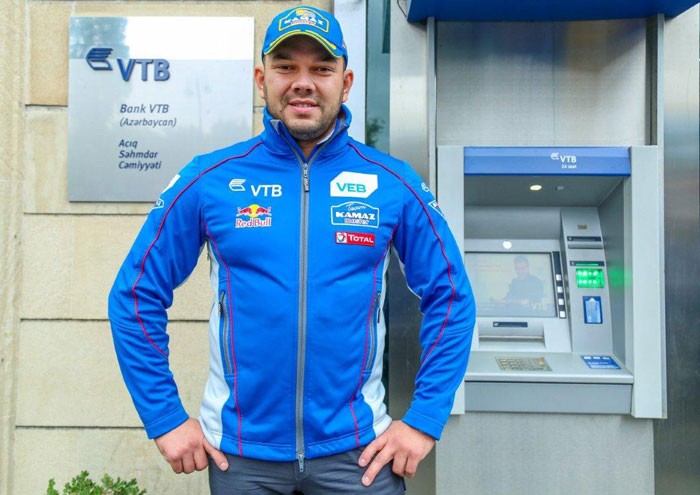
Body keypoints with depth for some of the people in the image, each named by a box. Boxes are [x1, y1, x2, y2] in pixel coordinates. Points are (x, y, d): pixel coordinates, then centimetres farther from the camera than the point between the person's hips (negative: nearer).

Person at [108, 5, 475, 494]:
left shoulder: (393, 183, -5)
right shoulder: (210, 180, -5)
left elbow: (451, 299, 0)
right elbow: (136, 297, 0)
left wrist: (425, 419, -4)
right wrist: (165, 417, -2)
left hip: (358, 449, 0)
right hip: (237, 450, 1)